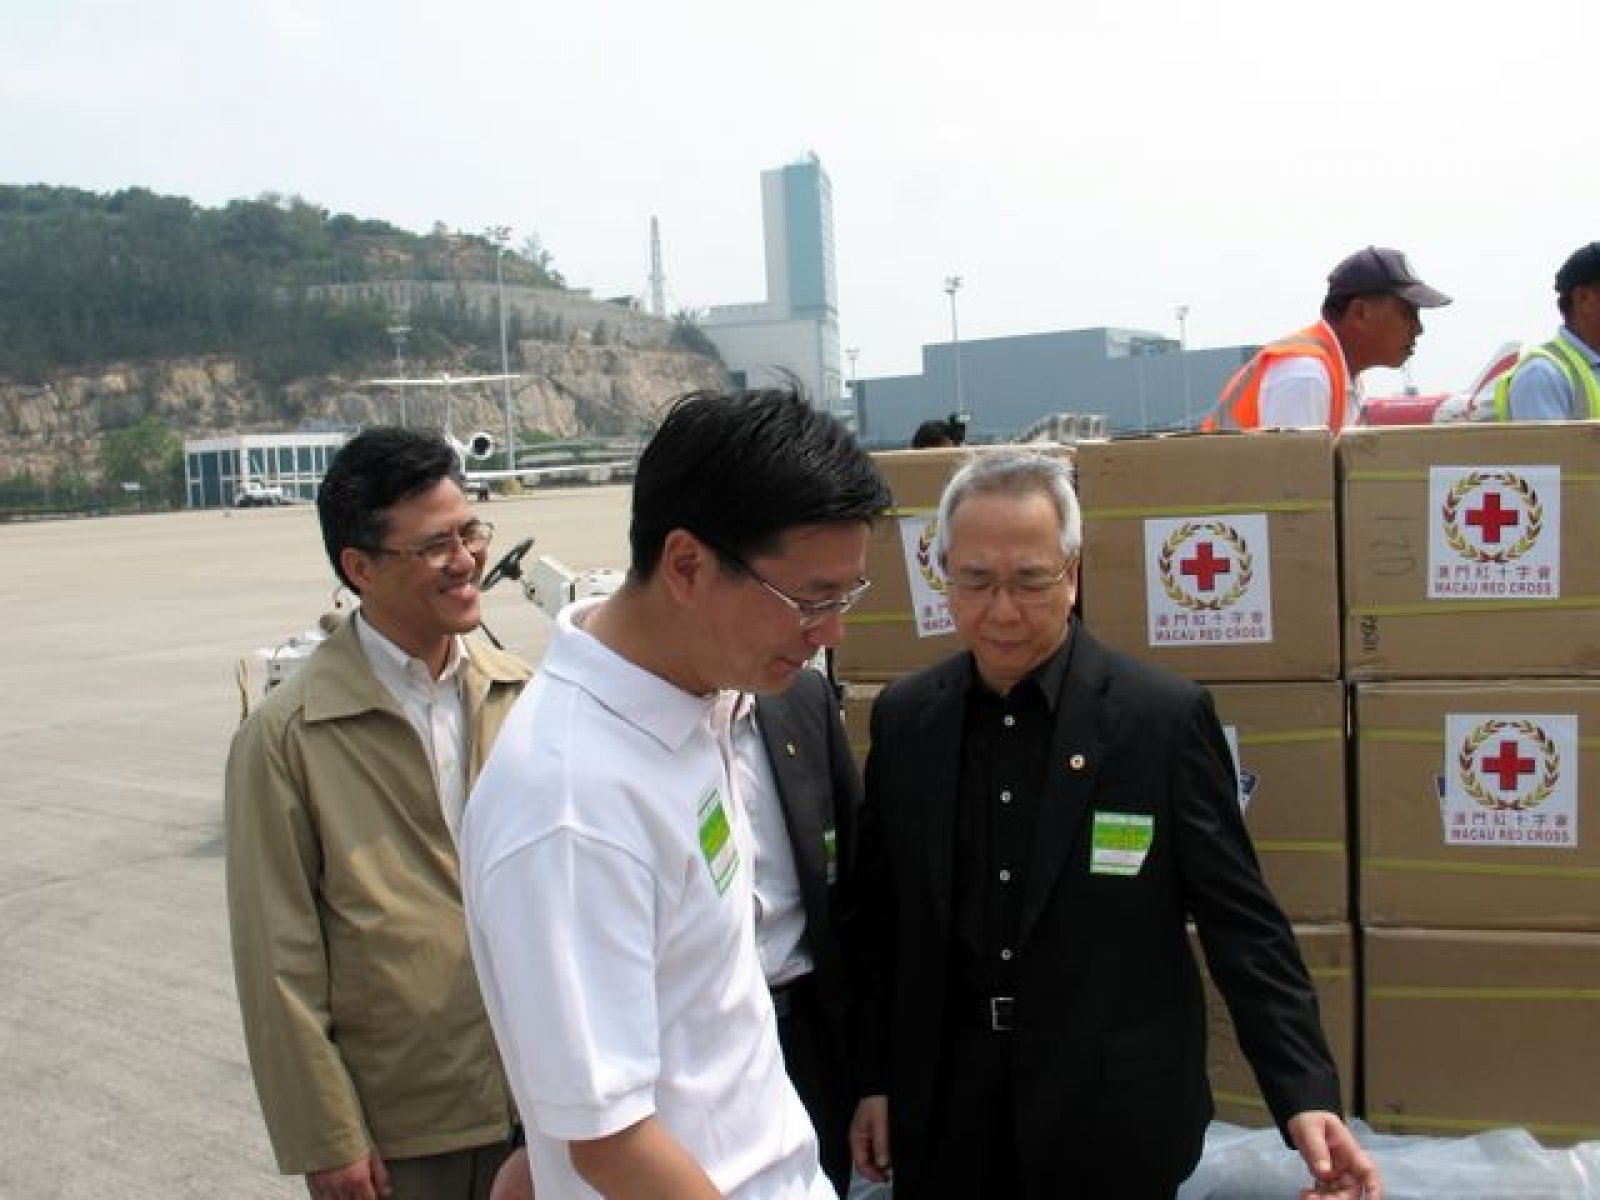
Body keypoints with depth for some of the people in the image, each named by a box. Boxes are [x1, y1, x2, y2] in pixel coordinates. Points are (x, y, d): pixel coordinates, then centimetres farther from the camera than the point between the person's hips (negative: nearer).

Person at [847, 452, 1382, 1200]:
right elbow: (879, 919, 6)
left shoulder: (1164, 716, -11)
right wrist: (874, 1077, 7)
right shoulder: (904, 718, -1)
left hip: (1114, 1117, -2)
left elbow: (1241, 920, -9)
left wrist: (1306, 1094, -16)